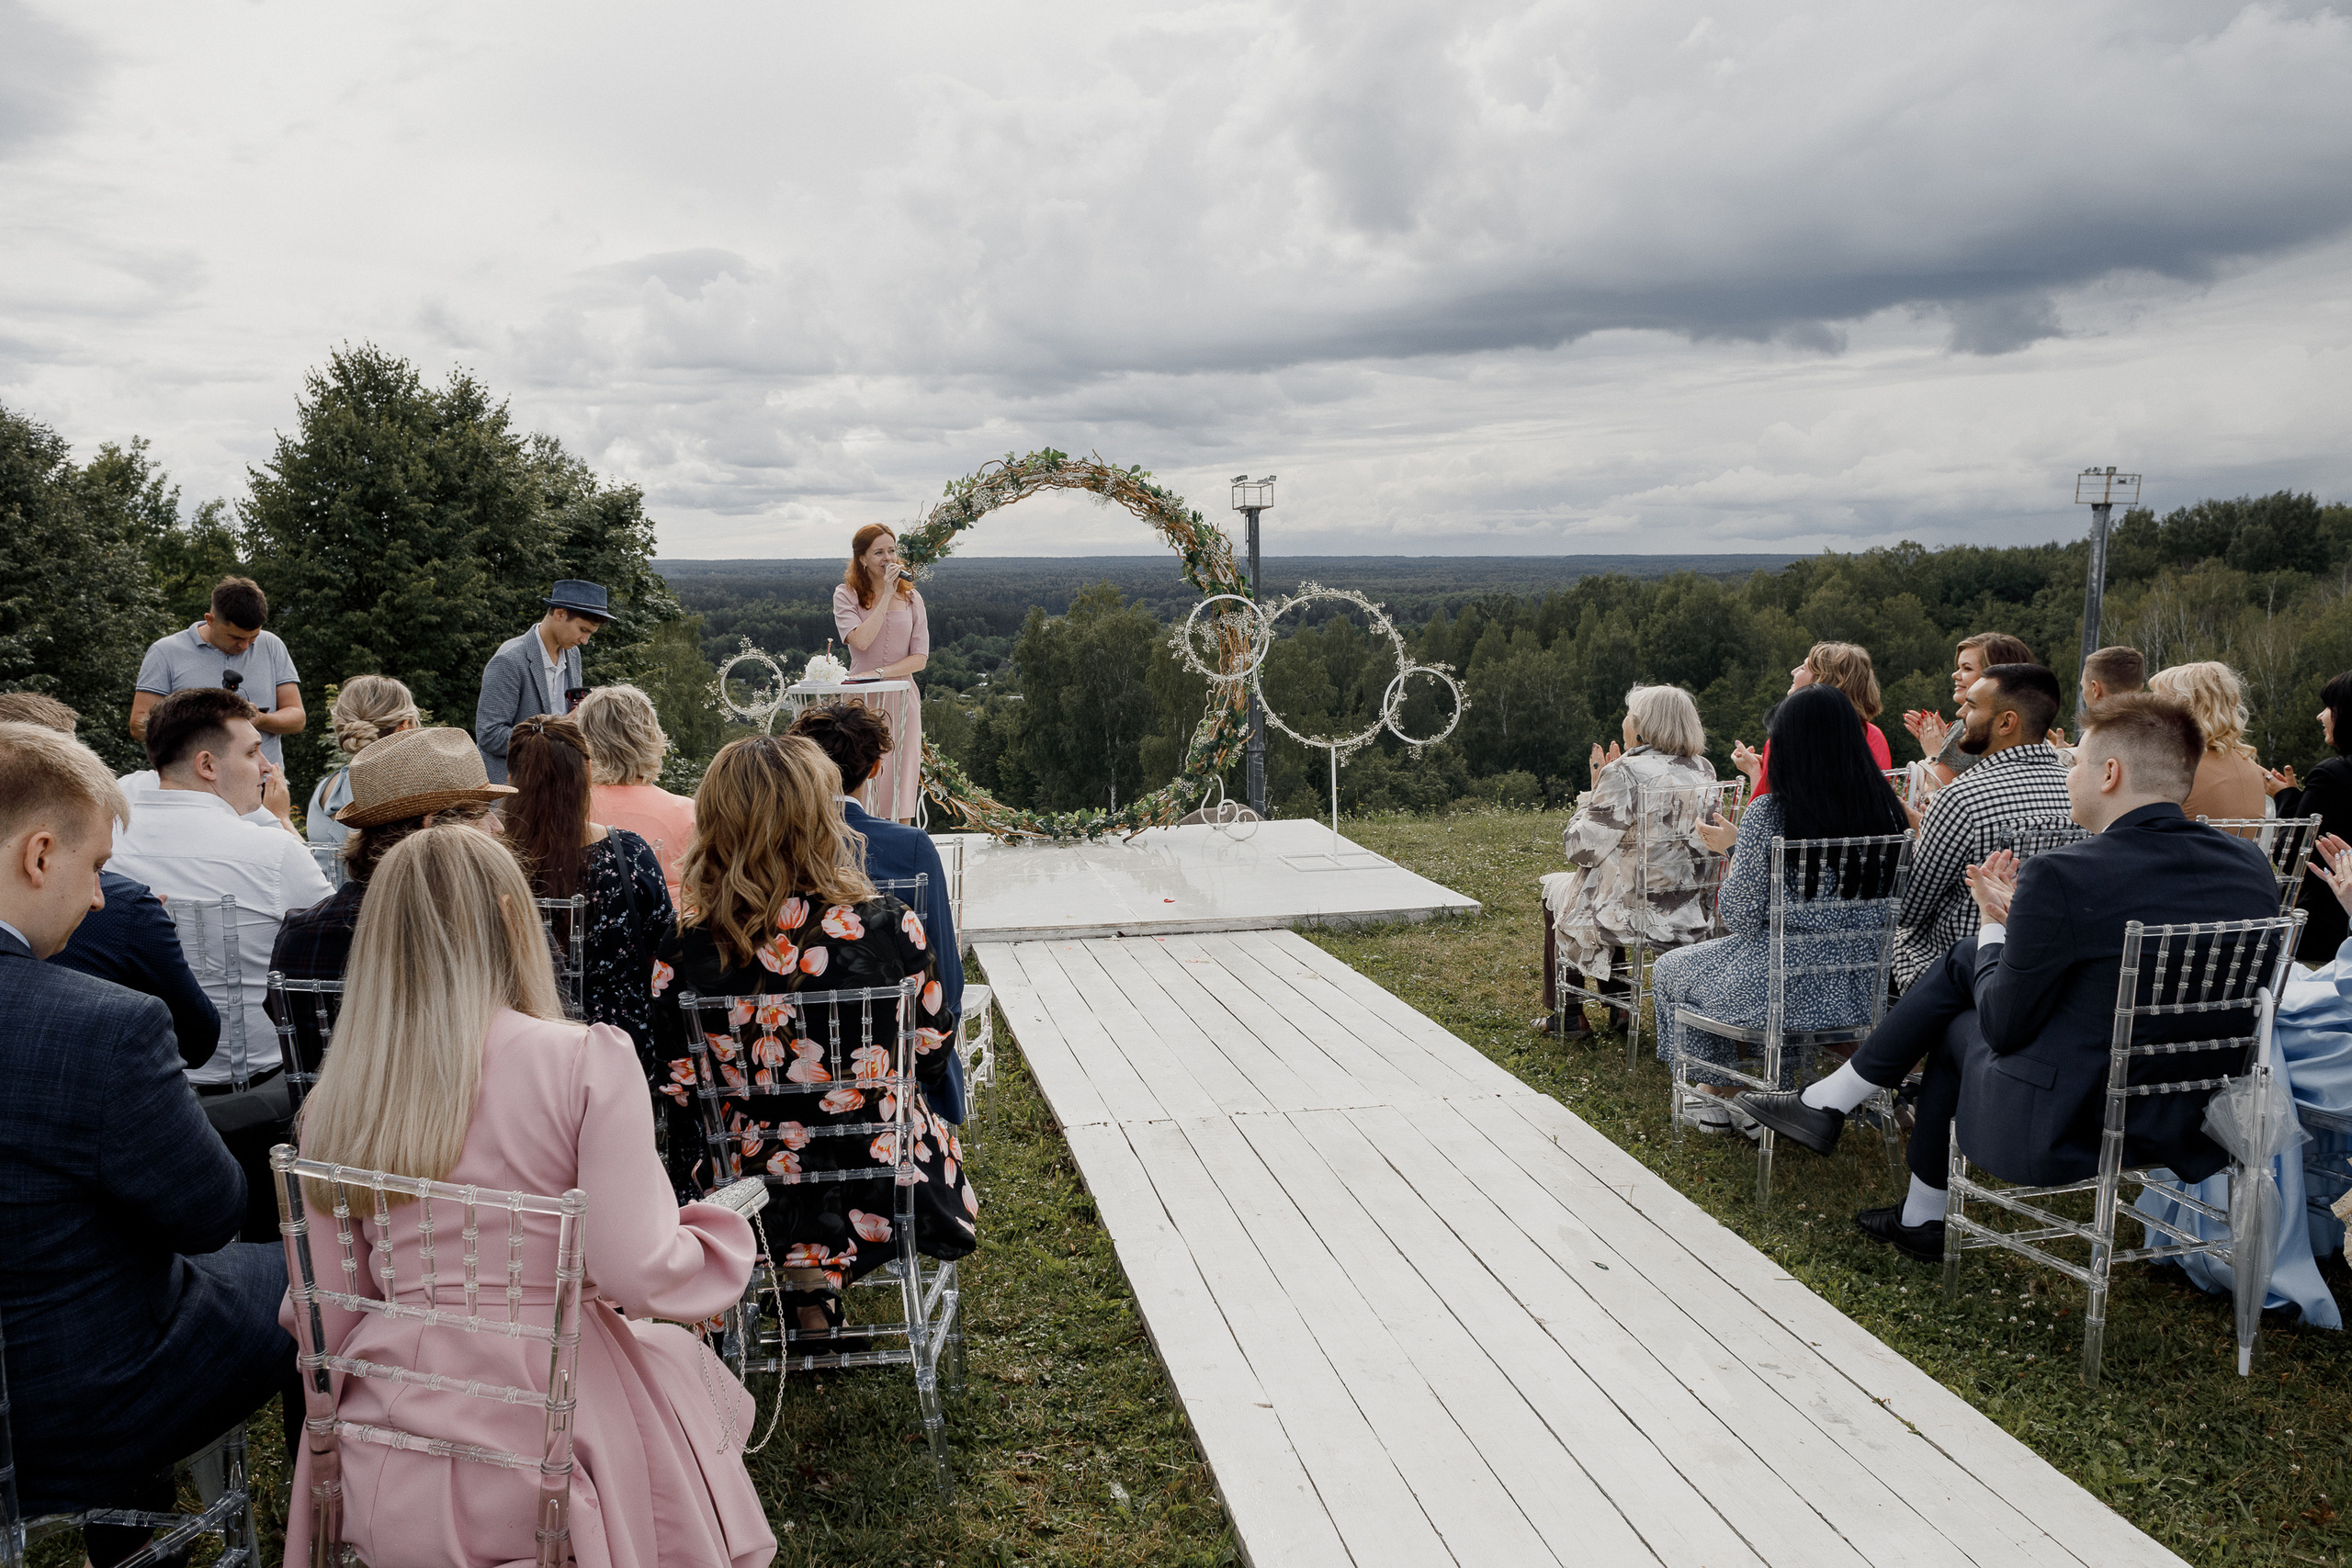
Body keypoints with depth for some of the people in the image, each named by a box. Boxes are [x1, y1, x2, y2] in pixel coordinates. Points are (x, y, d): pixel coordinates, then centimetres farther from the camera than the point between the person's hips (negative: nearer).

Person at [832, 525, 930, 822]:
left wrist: (879, 673, -12)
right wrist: (887, 595, -12)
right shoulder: (846, 596, 3)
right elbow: (861, 641, -16)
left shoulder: (911, 598, 10)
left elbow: (920, 659, 2)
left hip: (901, 700, 2)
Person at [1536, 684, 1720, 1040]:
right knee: (1610, 876, 35)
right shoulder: (1703, 771, 2)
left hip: (1634, 917, -7)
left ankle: (1567, 1015, 32)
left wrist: (1594, 790, -3)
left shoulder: (1624, 774, -21)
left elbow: (1580, 848, -16)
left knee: (1556, 886, 24)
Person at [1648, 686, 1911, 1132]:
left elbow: (1740, 916, -15)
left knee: (1669, 970, 23)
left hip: (1786, 986, -6)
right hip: (1858, 984, 6)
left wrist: (1733, 849, 3)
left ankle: (1718, 1095, 36)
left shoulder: (1766, 815, -21)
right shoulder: (1885, 808, -6)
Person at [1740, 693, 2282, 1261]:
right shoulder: (2250, 867, -1)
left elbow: (2003, 1026, -12)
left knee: (1957, 1025, 24)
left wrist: (1996, 921, 6)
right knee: (1968, 956, 20)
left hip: (2060, 1130, -7)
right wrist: (2018, 918, 11)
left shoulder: (2060, 877, -23)